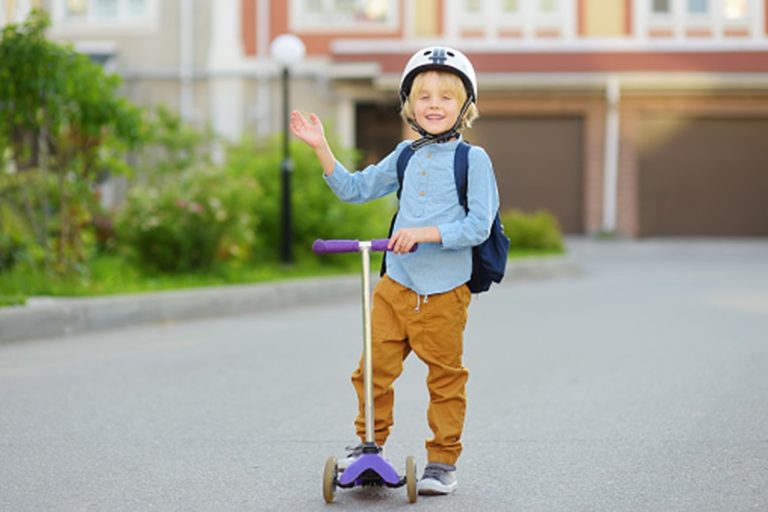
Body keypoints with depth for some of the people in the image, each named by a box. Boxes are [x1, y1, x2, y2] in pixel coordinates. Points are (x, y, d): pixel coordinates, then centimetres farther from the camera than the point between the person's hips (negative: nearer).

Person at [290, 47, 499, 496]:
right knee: (375, 367, 4)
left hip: (445, 291, -4)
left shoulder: (473, 159, -5)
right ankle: (368, 444, 20)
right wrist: (321, 147, 10)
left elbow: (479, 226, -12)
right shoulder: (406, 155, 11)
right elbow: (354, 188, 20)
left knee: (445, 377, 3)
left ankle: (443, 460, 15)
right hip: (396, 285, 4)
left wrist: (425, 232, -22)